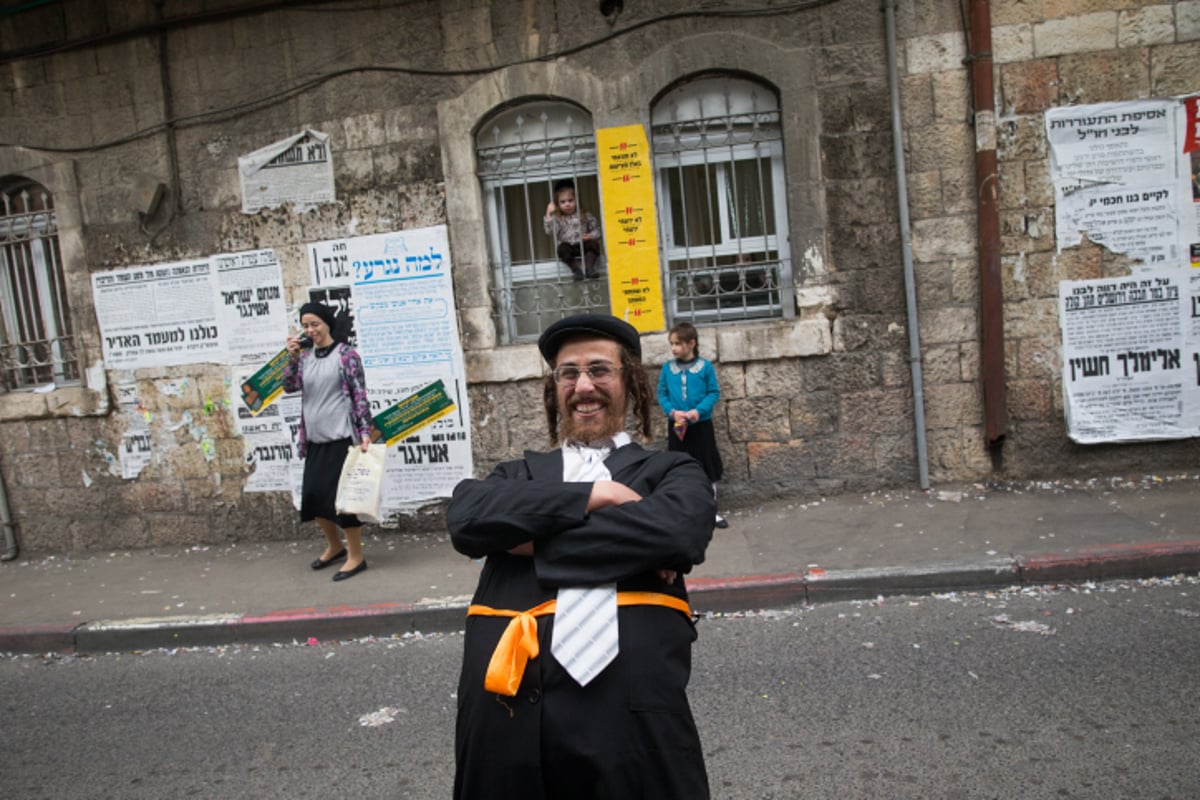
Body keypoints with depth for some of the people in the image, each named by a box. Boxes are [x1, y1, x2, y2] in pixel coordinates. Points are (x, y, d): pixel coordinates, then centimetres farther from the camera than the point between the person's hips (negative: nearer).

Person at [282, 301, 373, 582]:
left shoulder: (346, 354, -4)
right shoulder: (305, 357, 11)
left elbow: (360, 394, -8)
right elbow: (289, 387, 0)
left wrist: (365, 432, -15)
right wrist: (292, 357, -13)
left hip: (341, 437, -6)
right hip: (315, 439, 6)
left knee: (343, 496, -5)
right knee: (312, 496, 10)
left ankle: (355, 556, 9)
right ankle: (335, 546, 32)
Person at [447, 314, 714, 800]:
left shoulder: (670, 472, 10)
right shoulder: (519, 475, 17)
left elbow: (677, 532, -12)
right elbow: (465, 518, -3)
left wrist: (539, 543, -5)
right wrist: (592, 495, -8)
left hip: (633, 714, -2)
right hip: (507, 711, 3)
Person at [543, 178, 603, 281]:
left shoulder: (585, 216, 6)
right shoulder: (557, 218, 3)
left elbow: (596, 229, 11)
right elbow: (550, 231, -13)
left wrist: (591, 236, -11)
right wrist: (549, 214, -21)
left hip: (583, 245, 1)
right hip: (568, 247, -1)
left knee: (593, 244, -27)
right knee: (562, 248, -32)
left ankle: (589, 267, -30)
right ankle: (576, 269, -31)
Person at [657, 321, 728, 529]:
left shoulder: (705, 366, -7)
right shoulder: (667, 368, -1)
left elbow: (714, 393, -5)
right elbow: (662, 395, 2)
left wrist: (699, 410, -20)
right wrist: (672, 411, -15)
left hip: (701, 425, -1)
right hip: (676, 426, 2)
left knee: (708, 470, 7)